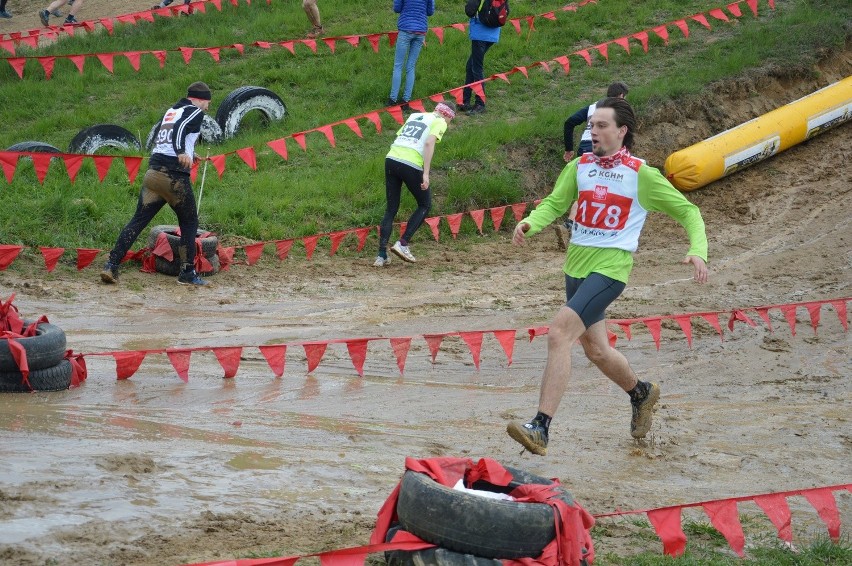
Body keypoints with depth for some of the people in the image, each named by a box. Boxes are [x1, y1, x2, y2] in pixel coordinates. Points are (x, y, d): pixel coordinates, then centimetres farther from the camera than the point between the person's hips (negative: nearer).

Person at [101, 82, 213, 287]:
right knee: (189, 223, 10)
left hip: (153, 173, 6)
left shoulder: (171, 111, 22)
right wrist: (181, 153, -36)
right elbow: (179, 129, -20)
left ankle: (111, 265, -5)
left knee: (138, 221, 5)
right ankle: (187, 273, 11)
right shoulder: (195, 112, 0)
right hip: (175, 176, -6)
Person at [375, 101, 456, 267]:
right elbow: (429, 143, -10)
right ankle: (402, 243, 2)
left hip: (391, 159, 6)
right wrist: (426, 173, -15)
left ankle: (382, 255, 5)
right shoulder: (440, 122, 6)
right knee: (425, 205, 15)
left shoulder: (414, 116, 26)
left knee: (391, 209, 12)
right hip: (411, 164, -6)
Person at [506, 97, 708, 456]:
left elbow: (687, 211, 1)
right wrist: (530, 223, -18)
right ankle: (641, 393, 50)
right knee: (595, 350, 19)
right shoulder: (580, 167, 8)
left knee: (559, 334, -23)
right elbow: (555, 203, 5)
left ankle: (540, 429, -25)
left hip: (610, 268, -6)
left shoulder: (641, 175, -5)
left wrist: (698, 250, -16)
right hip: (576, 265, 7)